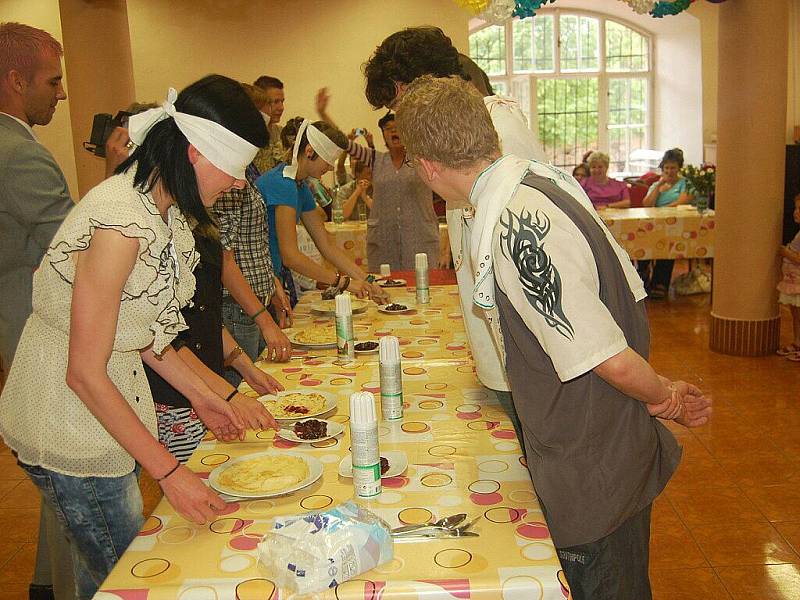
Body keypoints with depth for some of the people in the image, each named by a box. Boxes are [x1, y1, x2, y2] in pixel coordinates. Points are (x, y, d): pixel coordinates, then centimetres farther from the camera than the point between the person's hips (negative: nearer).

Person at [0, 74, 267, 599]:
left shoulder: (162, 211, 1)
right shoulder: (121, 222, -28)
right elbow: (85, 373, -25)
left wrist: (199, 393, 9)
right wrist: (168, 471, -22)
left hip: (105, 402, 8)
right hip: (70, 424, -8)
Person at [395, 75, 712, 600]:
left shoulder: (516, 231, -30)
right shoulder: (544, 179, 0)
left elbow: (611, 361, -27)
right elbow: (631, 295, 5)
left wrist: (662, 396, -7)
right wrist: (664, 392, 9)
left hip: (592, 480, -9)